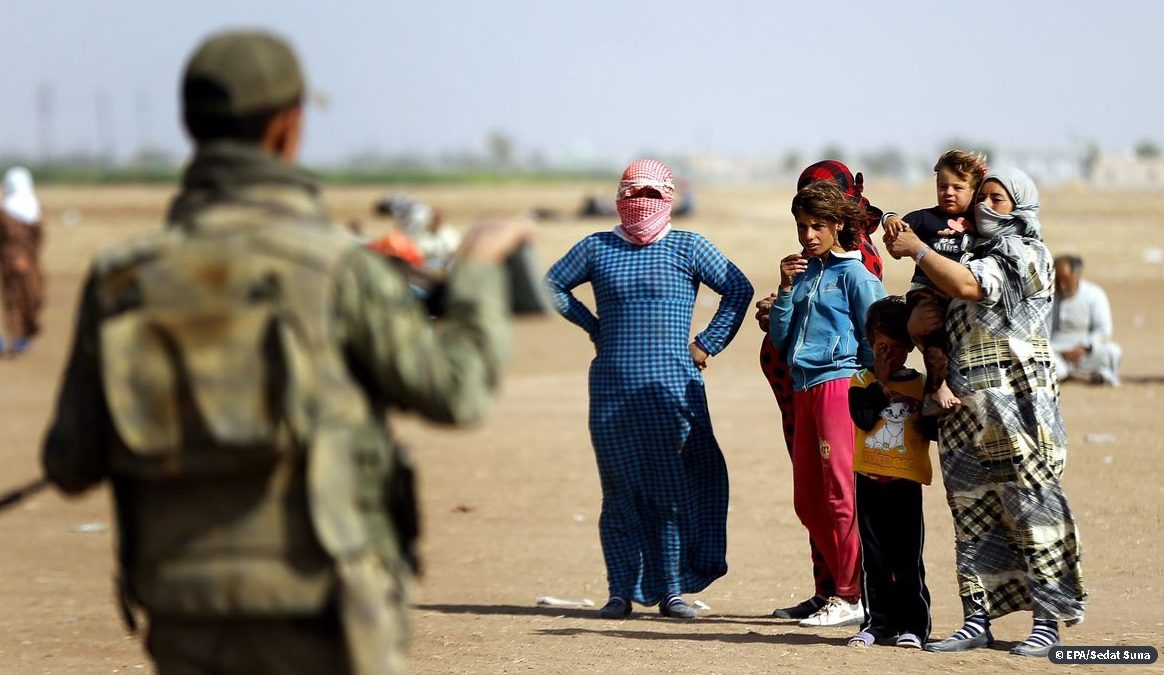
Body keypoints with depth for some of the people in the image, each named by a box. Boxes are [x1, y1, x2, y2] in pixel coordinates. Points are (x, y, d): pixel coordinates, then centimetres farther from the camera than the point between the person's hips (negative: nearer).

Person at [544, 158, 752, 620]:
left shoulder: (687, 248, 3)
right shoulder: (597, 248, 9)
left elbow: (739, 289, 4)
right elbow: (552, 285, 19)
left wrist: (708, 344, 0)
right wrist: (593, 327, 11)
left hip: (672, 387, -2)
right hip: (612, 389, 2)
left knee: (677, 486, -4)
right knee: (620, 488, 3)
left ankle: (672, 590, 1)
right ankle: (621, 590, 7)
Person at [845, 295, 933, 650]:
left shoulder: (920, 385, 5)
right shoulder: (862, 382, 4)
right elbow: (863, 418, -12)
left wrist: (926, 413, -18)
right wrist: (881, 383, -10)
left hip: (906, 479, -1)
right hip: (869, 478, 1)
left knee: (908, 559, 0)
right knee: (874, 557, 4)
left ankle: (913, 624, 5)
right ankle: (878, 622, 10)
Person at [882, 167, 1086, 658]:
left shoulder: (1025, 255, -4)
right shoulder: (978, 254, 20)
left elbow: (966, 285, -18)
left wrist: (917, 250, -8)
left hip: (1016, 408, -8)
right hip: (967, 410, 8)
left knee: (1032, 510, -6)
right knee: (973, 518, 6)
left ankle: (1048, 622, -4)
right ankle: (977, 620, 8)